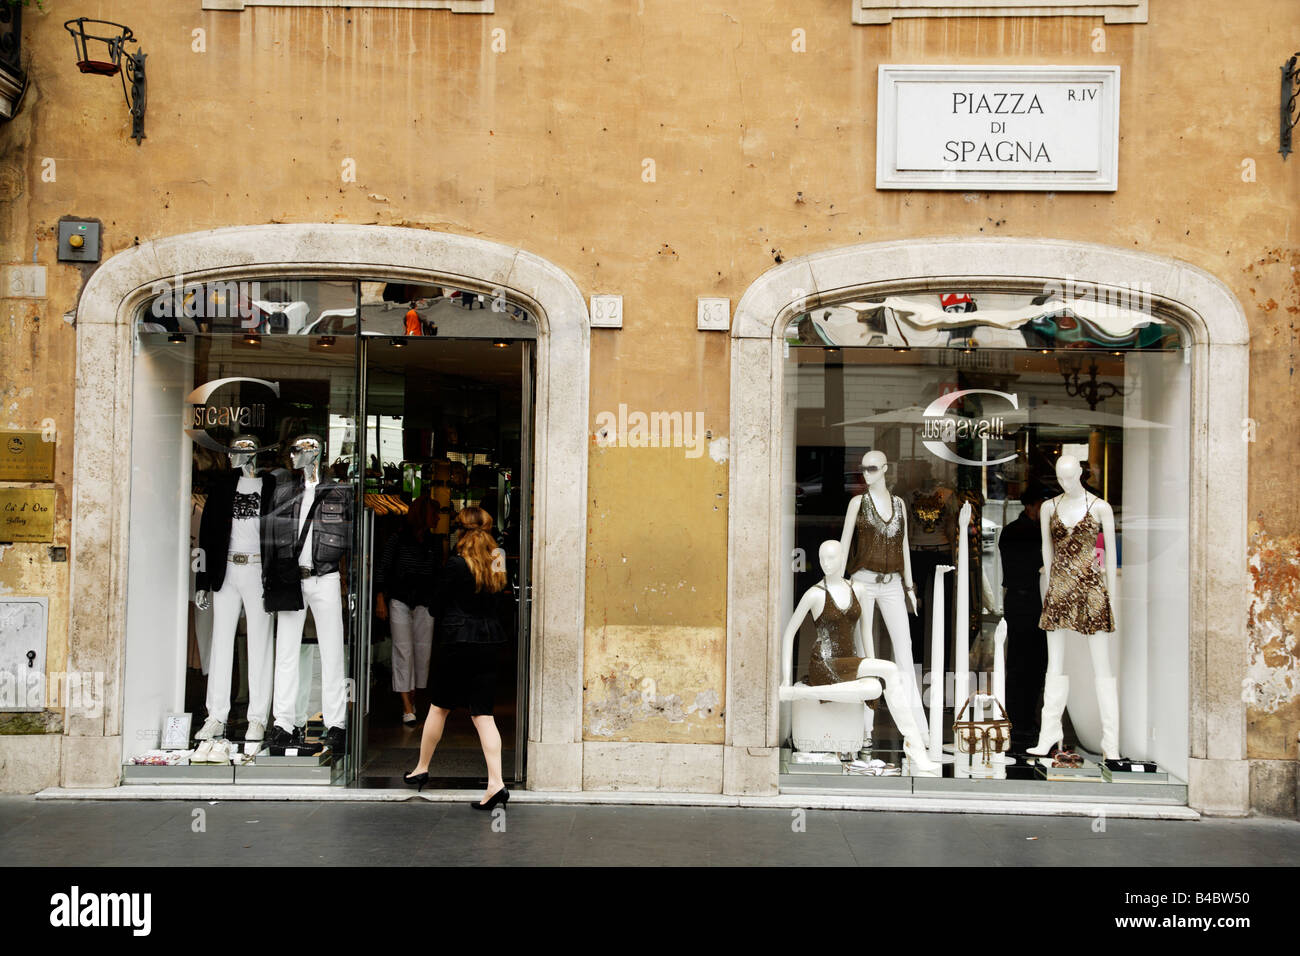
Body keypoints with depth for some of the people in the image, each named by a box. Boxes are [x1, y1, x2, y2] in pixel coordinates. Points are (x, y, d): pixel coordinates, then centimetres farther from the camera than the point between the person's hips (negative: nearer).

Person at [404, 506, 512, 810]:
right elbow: (500, 605, 10)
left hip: (457, 641, -4)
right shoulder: (498, 564, 3)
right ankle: (496, 782, -7)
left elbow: (437, 606, -2)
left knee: (440, 706, 13)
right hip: (489, 643, 4)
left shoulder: (456, 564, -11)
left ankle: (422, 769, 28)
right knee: (483, 712, 3)